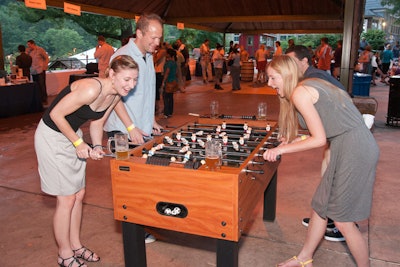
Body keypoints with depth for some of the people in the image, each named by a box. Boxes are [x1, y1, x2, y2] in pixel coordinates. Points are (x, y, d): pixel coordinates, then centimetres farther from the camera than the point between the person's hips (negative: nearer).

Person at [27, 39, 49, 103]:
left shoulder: (40, 50, -3)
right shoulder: (29, 51, 10)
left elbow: (46, 58, 2)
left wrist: (44, 66, -3)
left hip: (40, 71, -5)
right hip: (33, 71, 5)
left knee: (42, 85, -6)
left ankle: (44, 100, 0)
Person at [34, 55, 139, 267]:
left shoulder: (115, 95, -4)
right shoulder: (91, 89, -31)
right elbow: (56, 115, -25)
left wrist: (96, 146, -10)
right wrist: (78, 143, -19)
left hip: (73, 134, 8)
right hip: (52, 137, -8)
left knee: (79, 194, 13)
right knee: (67, 198, -1)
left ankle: (76, 245, 31)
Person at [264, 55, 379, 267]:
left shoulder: (299, 92, -13)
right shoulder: (310, 86, 16)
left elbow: (320, 139, -15)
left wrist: (282, 149, -7)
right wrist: (294, 142, 16)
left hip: (355, 151, -10)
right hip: (347, 148, 10)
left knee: (342, 219, 2)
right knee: (320, 207, 17)